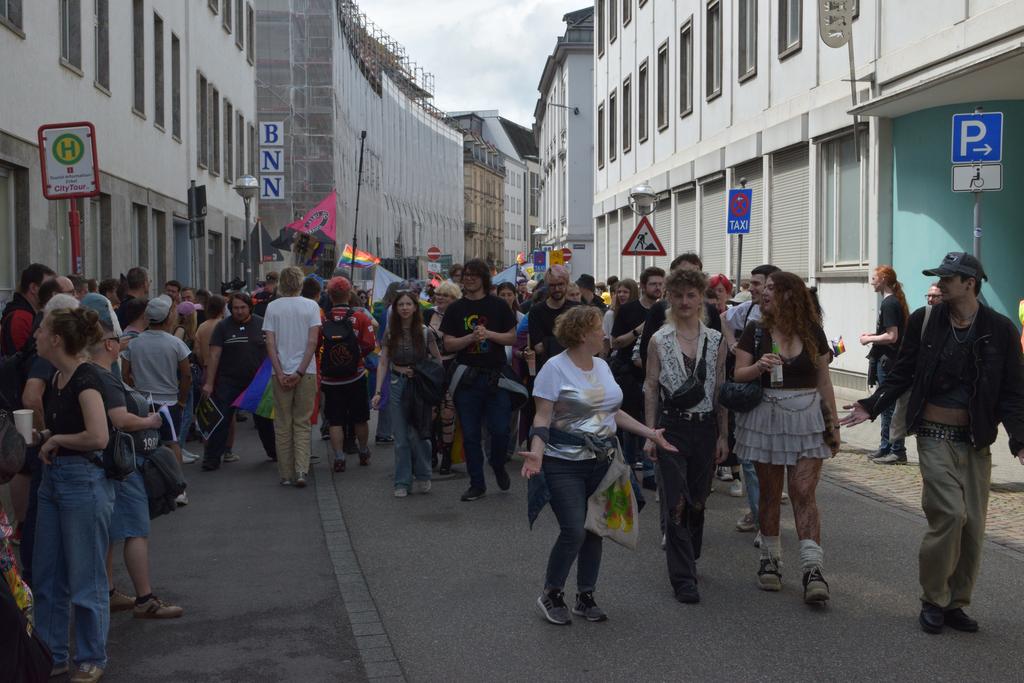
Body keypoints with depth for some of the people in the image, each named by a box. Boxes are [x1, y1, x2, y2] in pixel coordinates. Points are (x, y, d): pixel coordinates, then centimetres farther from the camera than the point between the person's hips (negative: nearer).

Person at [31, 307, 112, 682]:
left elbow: (98, 437, -27)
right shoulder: (58, 377, 9)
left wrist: (56, 439, -13)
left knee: (85, 580, 3)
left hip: (84, 480, -9)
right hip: (53, 479, 9)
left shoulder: (85, 377, -17)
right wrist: (42, 437, 5)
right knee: (46, 576, 14)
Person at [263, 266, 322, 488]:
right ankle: (301, 470, -8)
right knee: (302, 423, 7)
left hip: (281, 372, 0)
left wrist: (280, 373, -5)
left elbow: (270, 343, -5)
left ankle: (286, 474, 12)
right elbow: (313, 341, -9)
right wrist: (300, 371, -8)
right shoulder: (311, 306, -1)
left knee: (283, 425, 9)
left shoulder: (272, 307, 0)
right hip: (306, 372, 0)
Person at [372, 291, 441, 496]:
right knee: (400, 437, 3)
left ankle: (423, 478, 12)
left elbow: (438, 360, 3)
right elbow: (383, 363, 1)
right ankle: (402, 483, 11)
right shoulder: (391, 333, 2)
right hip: (398, 386, 2)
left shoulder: (424, 332, -4)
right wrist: (378, 391, -7)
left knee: (416, 433, -6)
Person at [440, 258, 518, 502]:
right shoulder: (455, 309, 7)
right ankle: (477, 484, 14)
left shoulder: (498, 306, 4)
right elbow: (448, 343, 1)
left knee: (500, 430, -4)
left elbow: (513, 337, 2)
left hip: (495, 377, -1)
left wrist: (489, 334, -13)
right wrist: (471, 337, -15)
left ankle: (498, 466, 26)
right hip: (467, 378, 1)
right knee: (470, 434, 4)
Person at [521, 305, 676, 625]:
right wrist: (536, 452, -28)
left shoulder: (602, 366, 10)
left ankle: (586, 596, 22)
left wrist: (650, 433, 13)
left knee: (594, 530, 8)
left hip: (601, 461, 7)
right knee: (574, 532, -13)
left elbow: (612, 410, 17)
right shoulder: (555, 367, -10)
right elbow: (542, 417, -13)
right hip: (565, 464, -6)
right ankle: (551, 595, 8)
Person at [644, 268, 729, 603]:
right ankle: (684, 578, -5)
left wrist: (723, 435, 3)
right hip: (671, 427, -2)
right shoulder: (659, 340, 0)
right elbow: (650, 388, 1)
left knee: (698, 500, 11)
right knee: (676, 503, -7)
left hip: (705, 427, 2)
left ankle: (688, 560, 31)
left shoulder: (715, 341, 4)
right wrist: (650, 434, -4)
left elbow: (721, 390, 6)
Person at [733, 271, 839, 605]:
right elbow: (738, 374, 1)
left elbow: (823, 380, 9)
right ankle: (770, 560, 21)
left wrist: (833, 421, 7)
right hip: (765, 417, 1)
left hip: (806, 418, -1)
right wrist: (759, 366, -20)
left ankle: (813, 569, -10)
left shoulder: (813, 332, 4)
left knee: (804, 492, -7)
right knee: (770, 492, 7)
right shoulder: (756, 332, 3)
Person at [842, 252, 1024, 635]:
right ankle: (933, 600, 3)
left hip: (976, 441, 2)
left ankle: (955, 603, 20)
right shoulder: (925, 321, -1)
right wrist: (873, 405, -4)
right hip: (935, 435, -2)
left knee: (973, 525, 4)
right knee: (950, 513, -14)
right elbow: (903, 372, 7)